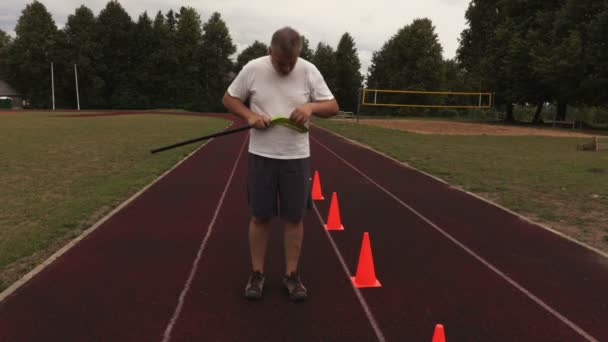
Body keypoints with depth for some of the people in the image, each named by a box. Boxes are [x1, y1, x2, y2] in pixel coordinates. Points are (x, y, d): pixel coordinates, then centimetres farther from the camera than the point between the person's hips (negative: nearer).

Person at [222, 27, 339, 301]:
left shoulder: (309, 71, -2)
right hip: (261, 155, -1)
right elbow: (229, 99, 5)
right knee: (260, 217, 6)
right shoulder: (253, 69, -4)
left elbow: (332, 107, 0)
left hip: (296, 157, 1)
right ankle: (257, 273, 21)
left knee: (294, 218, 6)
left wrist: (311, 106, -21)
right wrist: (250, 116, -14)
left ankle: (291, 275, 20)